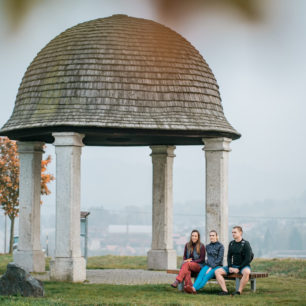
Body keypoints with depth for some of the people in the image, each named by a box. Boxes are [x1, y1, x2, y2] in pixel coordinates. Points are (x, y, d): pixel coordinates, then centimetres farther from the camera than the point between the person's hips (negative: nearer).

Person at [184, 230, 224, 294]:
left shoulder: (220, 246, -1)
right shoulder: (208, 246, 17)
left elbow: (219, 259, -9)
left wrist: (211, 267, -17)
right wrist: (208, 266, 6)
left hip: (217, 266, -5)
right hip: (208, 265, 5)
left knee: (207, 275, -33)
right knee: (201, 274, -28)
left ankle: (194, 288, -54)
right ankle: (193, 287, -54)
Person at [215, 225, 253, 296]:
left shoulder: (245, 244, -9)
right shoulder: (231, 243, 9)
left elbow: (248, 259, -14)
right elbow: (229, 256, 13)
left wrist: (238, 269, -17)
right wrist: (230, 267, -5)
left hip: (243, 266, -6)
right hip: (233, 266, 6)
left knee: (246, 272, -41)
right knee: (217, 272, -11)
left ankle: (239, 291, -34)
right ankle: (225, 291, -21)